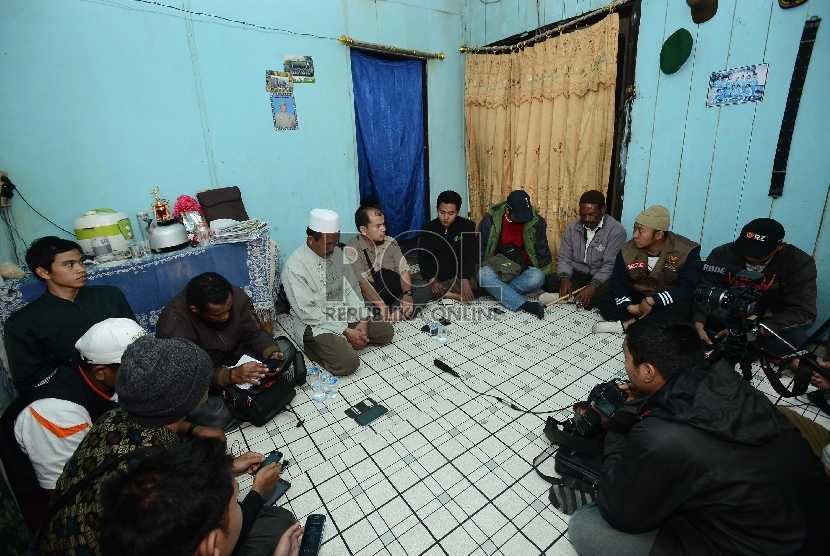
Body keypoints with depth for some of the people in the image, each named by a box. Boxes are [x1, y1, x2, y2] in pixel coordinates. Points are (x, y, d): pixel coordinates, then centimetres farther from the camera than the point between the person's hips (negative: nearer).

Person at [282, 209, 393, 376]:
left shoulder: (337, 253, -1)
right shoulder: (295, 266, -21)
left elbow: (350, 288, 3)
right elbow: (307, 311, -22)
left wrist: (362, 319, -11)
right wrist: (345, 331, -23)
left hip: (345, 314, 7)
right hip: (316, 324, -7)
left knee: (386, 331, 1)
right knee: (347, 363, -24)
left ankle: (341, 342, 5)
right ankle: (313, 347, 1)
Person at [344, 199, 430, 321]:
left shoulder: (390, 243, 1)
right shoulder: (352, 250, -15)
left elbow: (404, 270, -4)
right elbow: (362, 283, -23)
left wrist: (407, 294, -23)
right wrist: (382, 306, -34)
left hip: (392, 292, 6)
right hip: (368, 298, -5)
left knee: (424, 291, -15)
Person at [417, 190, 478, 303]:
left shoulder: (467, 226, -4)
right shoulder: (428, 228, 1)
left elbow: (469, 256, -14)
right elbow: (423, 258, -3)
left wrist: (464, 280, -32)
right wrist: (431, 280, -22)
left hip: (458, 276, -2)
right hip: (435, 276, 2)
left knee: (472, 283, -33)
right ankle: (454, 295, -27)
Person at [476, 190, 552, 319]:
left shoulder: (536, 221, -8)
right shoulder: (490, 219, -10)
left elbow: (542, 251, 0)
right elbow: (480, 250, -1)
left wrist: (544, 275, -3)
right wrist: (477, 272, -6)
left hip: (523, 270, 1)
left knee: (537, 277, -33)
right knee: (483, 274, -35)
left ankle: (496, 291, -25)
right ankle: (525, 305, -41)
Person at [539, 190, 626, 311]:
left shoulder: (616, 230, -12)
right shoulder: (572, 228, 1)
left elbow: (610, 265, -18)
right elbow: (563, 258, -1)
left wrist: (594, 285, -34)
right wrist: (564, 278, -22)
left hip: (601, 279, -3)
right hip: (577, 276, 3)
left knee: (613, 290, -36)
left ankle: (571, 297, -26)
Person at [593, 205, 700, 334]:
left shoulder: (686, 252, -18)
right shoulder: (628, 250, -11)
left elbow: (688, 287, -21)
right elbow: (618, 282, -8)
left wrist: (652, 300, -32)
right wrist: (628, 306, -26)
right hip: (637, 297, 3)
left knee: (681, 309, -38)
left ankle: (623, 326, -30)